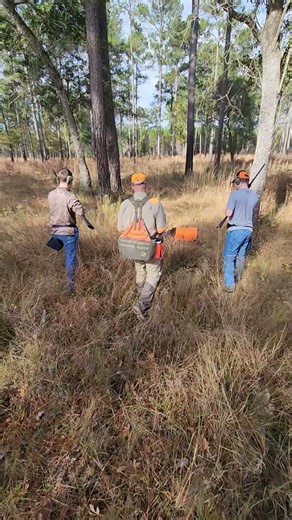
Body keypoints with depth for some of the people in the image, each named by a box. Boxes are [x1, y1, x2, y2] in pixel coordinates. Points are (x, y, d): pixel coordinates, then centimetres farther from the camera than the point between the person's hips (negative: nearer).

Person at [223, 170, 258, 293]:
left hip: (236, 230, -6)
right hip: (248, 229, 6)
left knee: (229, 256, 1)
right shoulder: (254, 195, 7)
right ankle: (237, 278, 34)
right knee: (241, 256, 19)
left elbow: (228, 213, -19)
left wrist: (227, 210, 1)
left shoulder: (235, 194, -13)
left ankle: (229, 284, -3)